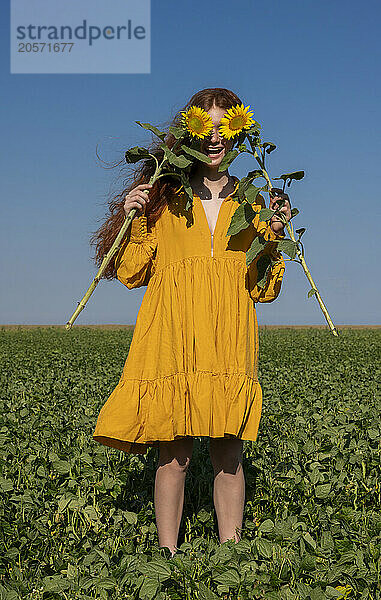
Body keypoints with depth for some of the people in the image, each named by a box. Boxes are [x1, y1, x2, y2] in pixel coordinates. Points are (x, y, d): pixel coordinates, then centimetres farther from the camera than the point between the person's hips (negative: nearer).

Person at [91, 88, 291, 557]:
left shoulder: (250, 203, 14)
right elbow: (131, 274, 6)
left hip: (229, 341, 2)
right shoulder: (164, 196, 9)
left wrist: (274, 237, -1)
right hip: (172, 339, -1)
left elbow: (264, 290, 13)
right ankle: (168, 555, 10)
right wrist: (133, 219, -7)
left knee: (228, 454, 3)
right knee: (174, 455, -1)